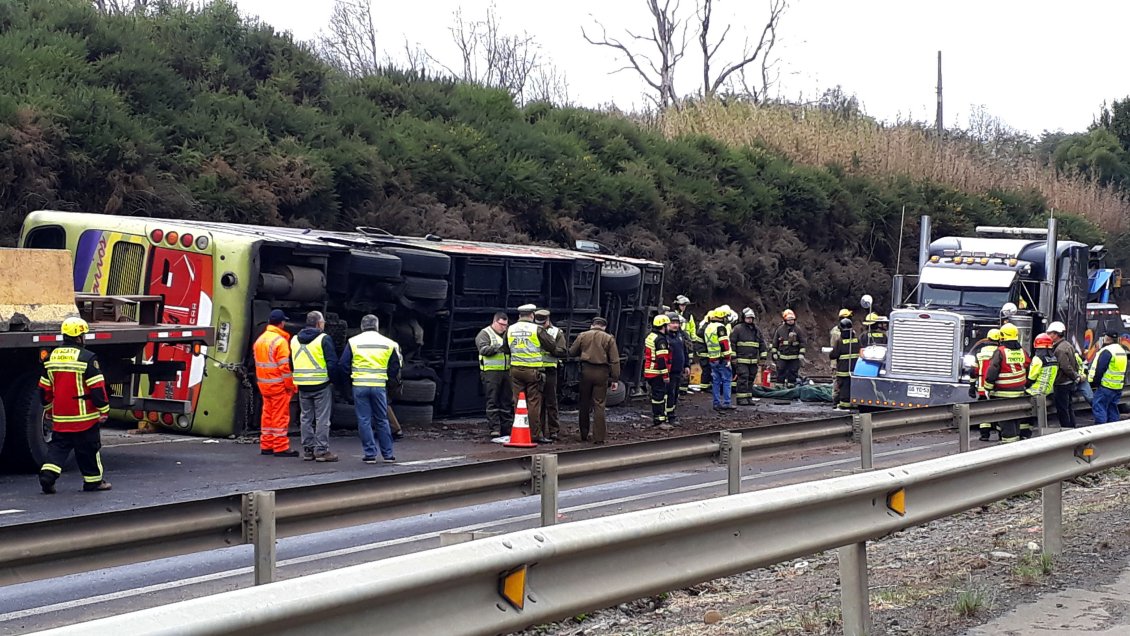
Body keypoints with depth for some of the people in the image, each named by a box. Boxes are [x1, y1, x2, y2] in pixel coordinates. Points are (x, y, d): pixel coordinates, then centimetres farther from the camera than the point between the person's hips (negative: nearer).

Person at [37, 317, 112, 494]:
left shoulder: (52, 357, 6)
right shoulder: (87, 358, -14)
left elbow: (44, 388, 13)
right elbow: (97, 387, -15)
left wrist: (48, 408, 26)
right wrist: (103, 410, -6)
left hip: (60, 417, 5)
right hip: (84, 416, -5)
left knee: (58, 445, 12)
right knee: (88, 447, 6)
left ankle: (48, 473, -6)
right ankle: (93, 480, 14)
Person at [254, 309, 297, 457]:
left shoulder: (260, 339, 12)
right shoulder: (280, 341, -14)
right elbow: (284, 366, -17)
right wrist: (291, 385, -11)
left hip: (264, 384, 8)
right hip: (278, 384, -8)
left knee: (267, 414, 13)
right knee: (280, 415, -4)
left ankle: (266, 445, 17)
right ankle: (281, 448, -3)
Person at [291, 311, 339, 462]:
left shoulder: (295, 340, 11)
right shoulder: (324, 339, -9)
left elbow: (291, 363, 16)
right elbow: (332, 362, -13)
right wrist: (333, 378, 0)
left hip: (303, 386, 6)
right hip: (322, 385, -6)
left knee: (306, 418, 12)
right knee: (322, 418, -1)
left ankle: (308, 450, 14)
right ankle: (321, 450, -2)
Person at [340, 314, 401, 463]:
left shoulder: (353, 342, -1)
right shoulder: (388, 343, 5)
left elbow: (343, 364, 1)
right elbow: (395, 367, 9)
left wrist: (350, 378, 18)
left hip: (359, 386, -2)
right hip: (379, 386, 2)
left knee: (364, 420, 4)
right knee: (382, 420, 12)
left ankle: (370, 454, 3)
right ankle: (388, 454, 14)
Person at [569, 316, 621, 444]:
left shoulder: (582, 336, 5)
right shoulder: (609, 338, 0)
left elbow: (571, 353, 11)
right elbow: (615, 360, -3)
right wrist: (615, 379, -1)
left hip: (586, 371, 2)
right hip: (601, 373, -2)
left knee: (584, 404, 13)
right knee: (599, 405, 0)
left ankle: (584, 435, 20)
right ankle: (598, 437, -4)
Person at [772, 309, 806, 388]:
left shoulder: (797, 330, 0)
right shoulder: (780, 329, 2)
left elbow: (802, 343, 2)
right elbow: (775, 343, 9)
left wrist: (801, 355, -4)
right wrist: (774, 354, 7)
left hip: (794, 358, -1)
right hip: (782, 357, 1)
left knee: (792, 376, 5)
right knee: (781, 374, 4)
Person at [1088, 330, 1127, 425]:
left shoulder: (1107, 351, -16)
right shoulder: (1122, 351, 14)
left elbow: (1099, 369, -17)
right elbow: (1124, 371, 21)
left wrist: (1094, 382, -8)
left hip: (1106, 386, -9)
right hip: (1118, 387, 9)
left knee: (1099, 407, -6)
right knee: (1112, 408, 15)